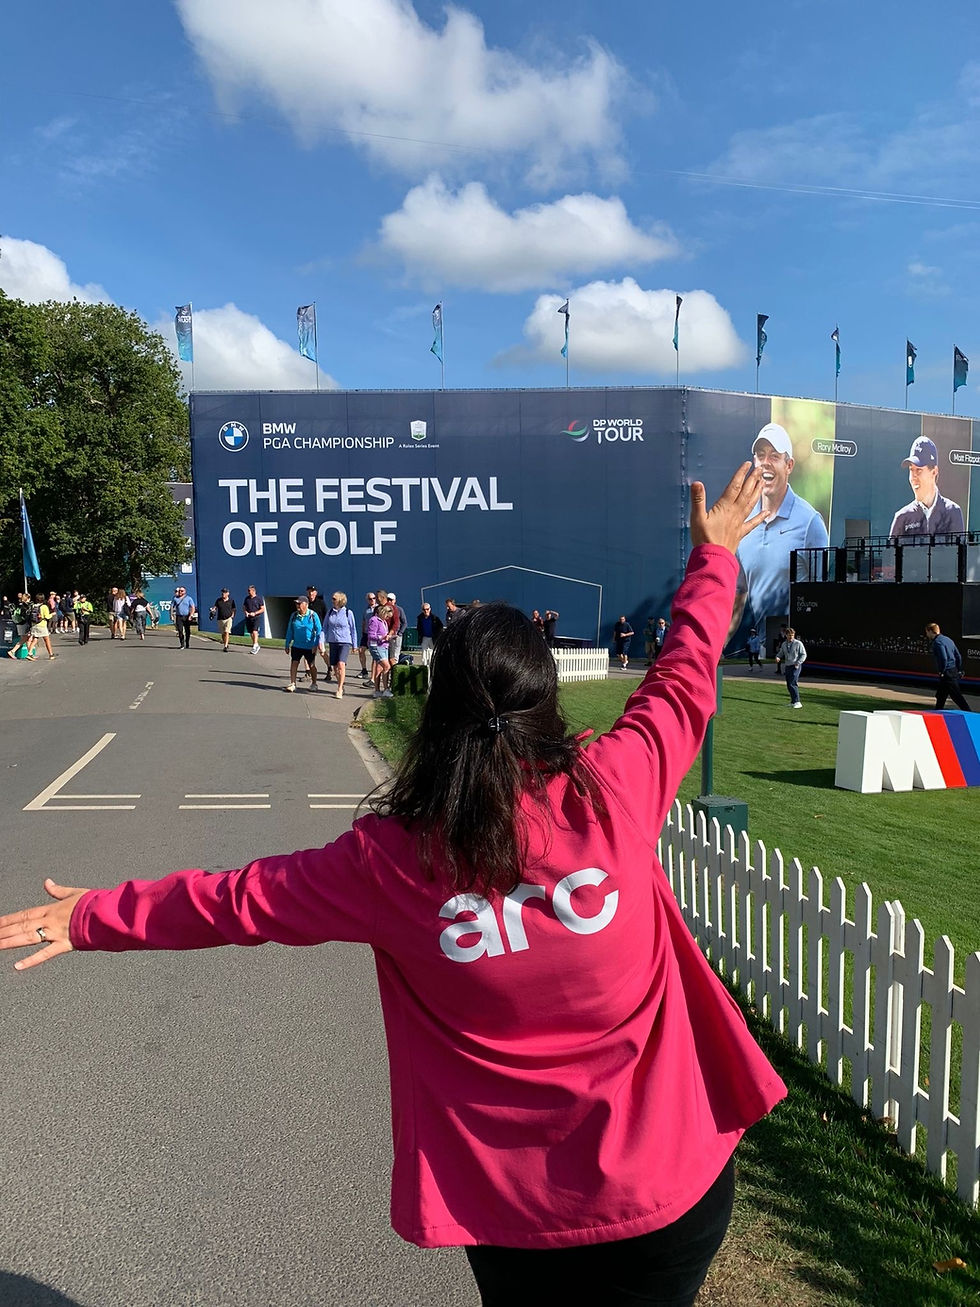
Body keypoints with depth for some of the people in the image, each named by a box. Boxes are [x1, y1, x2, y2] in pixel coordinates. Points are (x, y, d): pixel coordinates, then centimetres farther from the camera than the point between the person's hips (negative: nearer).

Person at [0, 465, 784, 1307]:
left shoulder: (391, 857, -16)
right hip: (673, 1178, 0)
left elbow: (240, 900, -2)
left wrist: (93, 917, 14)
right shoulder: (610, 790, -18)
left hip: (517, 1209, 1)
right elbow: (685, 681, -2)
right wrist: (715, 553, 15)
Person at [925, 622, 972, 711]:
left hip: (947, 674, -10)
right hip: (955, 672, 10)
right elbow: (958, 656, 15)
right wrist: (959, 670, 17)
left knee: (957, 697, -7)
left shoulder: (937, 642, -14)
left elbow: (943, 658, -25)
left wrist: (942, 672, -14)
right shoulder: (947, 639, 14)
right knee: (940, 697, 19)